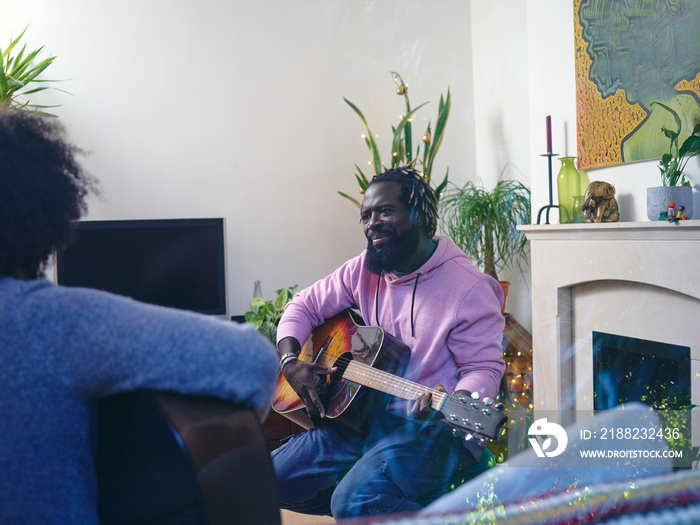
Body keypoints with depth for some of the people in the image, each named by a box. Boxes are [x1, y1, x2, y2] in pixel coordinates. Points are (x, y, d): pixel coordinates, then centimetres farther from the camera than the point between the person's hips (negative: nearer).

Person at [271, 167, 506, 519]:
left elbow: (484, 368, -13)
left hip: (430, 427, -7)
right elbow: (304, 305, 15)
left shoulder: (469, 287, -14)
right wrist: (290, 360, -3)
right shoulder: (363, 270, 6)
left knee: (356, 501, -31)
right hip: (358, 412, 8)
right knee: (269, 480, -1)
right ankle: (372, 505, 17)